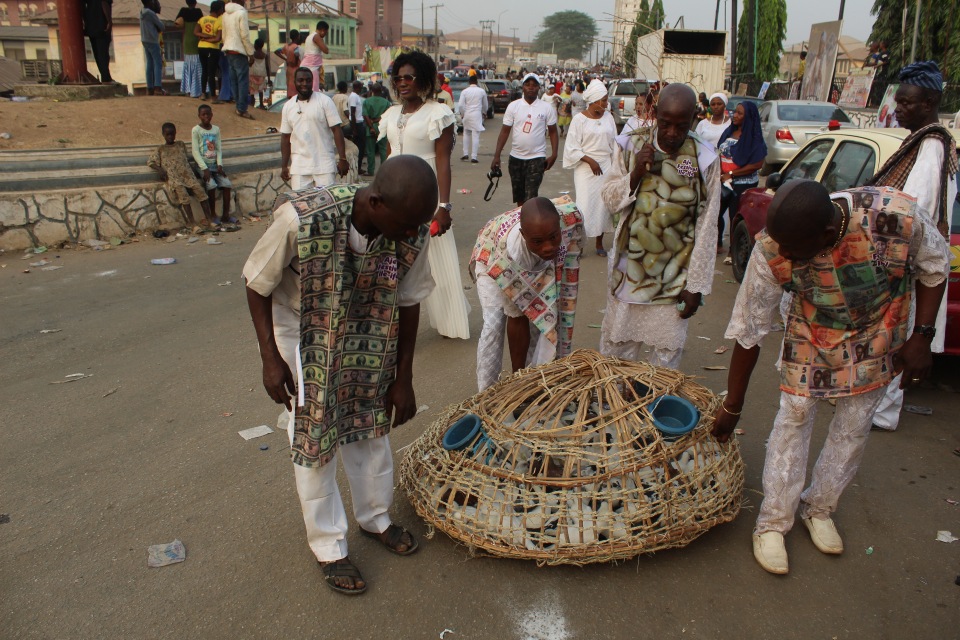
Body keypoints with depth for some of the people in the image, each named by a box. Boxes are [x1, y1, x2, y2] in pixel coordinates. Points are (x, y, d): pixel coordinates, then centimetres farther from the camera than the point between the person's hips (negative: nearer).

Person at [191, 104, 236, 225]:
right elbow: (195, 152, -9)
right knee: (211, 185, -26)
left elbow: (219, 149, 7)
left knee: (227, 184, -14)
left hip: (215, 164, 4)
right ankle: (213, 215, -14)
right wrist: (205, 169, -17)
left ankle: (226, 215, -9)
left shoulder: (216, 129, 9)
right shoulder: (196, 130, -4)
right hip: (203, 165, -4)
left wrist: (220, 165, -7)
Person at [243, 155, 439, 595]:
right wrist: (270, 359, -18)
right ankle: (328, 547, 22)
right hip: (302, 337, -3)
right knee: (313, 442, 3)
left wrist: (402, 378, -2)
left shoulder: (412, 234, -24)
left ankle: (376, 518, 38)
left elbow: (408, 304, -8)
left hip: (365, 340, 3)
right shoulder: (301, 218, -35)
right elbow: (257, 285, -17)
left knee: (371, 428, 14)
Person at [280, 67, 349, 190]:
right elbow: (285, 137, 13)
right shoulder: (288, 106, 10)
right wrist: (284, 166, 10)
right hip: (299, 167, 3)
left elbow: (336, 130, -4)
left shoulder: (324, 101, 0)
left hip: (324, 166, -3)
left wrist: (342, 159, -11)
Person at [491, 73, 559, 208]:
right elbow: (505, 131, 3)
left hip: (537, 158, -3)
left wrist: (554, 155, -7)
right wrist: (497, 156, -3)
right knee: (518, 196, 13)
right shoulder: (513, 106, 2)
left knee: (531, 198, -12)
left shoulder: (547, 108, -1)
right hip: (516, 157, 3)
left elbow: (553, 132, 4)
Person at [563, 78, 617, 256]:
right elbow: (572, 147, -7)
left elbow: (614, 144, 12)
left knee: (604, 203, 5)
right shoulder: (579, 119, -7)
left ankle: (599, 243, 16)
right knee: (585, 204, -6)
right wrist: (589, 160, -15)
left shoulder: (608, 117, 6)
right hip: (586, 168, -4)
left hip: (606, 166, 4)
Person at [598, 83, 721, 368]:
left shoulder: (704, 159, -8)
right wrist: (636, 174, -17)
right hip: (629, 267, 2)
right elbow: (609, 199, 2)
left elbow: (706, 227, -6)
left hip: (674, 275, -1)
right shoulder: (632, 145, -2)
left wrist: (696, 284, -7)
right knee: (616, 344, 13)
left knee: (667, 352, 8)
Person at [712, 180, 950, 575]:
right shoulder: (771, 250, -32)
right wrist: (732, 407, -13)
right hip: (813, 335, -1)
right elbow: (748, 334, -21)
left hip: (878, 336, 1)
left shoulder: (898, 216, -34)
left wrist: (921, 338, -14)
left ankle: (819, 509, 28)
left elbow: (935, 267, -9)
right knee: (794, 417, -4)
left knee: (854, 426, 7)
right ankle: (773, 522, 12)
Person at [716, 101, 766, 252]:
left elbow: (757, 164, -17)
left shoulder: (753, 138, -12)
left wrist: (731, 174, -16)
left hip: (743, 184, -6)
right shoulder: (729, 131, 5)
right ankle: (718, 244, 30)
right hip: (724, 182, 6)